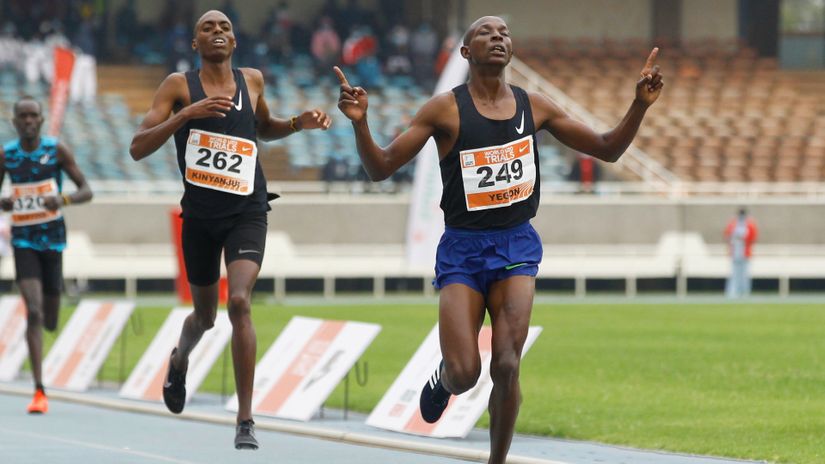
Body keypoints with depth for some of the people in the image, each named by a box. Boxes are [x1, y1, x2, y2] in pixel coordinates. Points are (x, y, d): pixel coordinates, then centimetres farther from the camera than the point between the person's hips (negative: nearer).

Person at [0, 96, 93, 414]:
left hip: (53, 239, 1)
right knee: (33, 312, -17)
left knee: (50, 322, 10)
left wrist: (64, 199, -24)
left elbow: (86, 191, -2)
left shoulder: (57, 151, -3)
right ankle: (39, 391, -19)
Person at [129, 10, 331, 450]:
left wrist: (297, 124, 6)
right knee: (204, 314, 15)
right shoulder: (179, 85, -3)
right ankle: (180, 360, 53)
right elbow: (138, 148, -11)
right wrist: (187, 113, -23)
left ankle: (246, 420, -17)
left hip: (247, 212, 0)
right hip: (200, 215, 0)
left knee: (239, 301, -22)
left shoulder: (251, 80, 5)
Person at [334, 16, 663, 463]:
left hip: (516, 246, 2)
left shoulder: (534, 106, 6)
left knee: (506, 367, -11)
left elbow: (607, 149, 13)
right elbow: (381, 168, -4)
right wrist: (360, 123, -22)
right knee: (463, 374, -12)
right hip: (462, 247, -2)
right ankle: (442, 378, 28)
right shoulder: (446, 109, -4)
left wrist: (640, 105, -2)